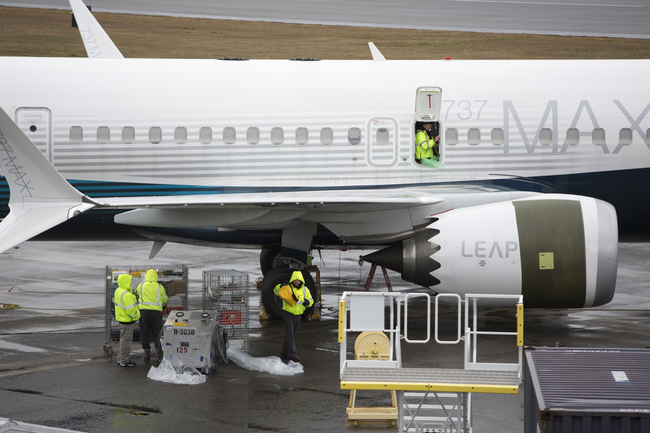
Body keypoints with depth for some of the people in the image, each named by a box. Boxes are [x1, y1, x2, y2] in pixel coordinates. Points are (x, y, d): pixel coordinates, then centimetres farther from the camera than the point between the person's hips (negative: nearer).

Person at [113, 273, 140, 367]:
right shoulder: (126, 295, -25)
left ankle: (121, 359, 28)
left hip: (122, 317, 10)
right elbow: (130, 310, -25)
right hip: (127, 320, -10)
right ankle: (124, 361, 6)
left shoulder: (118, 291, 7)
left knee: (124, 339, 20)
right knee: (126, 339, -1)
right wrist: (136, 315, -9)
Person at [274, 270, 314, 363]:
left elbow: (311, 301, 8)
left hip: (298, 315, 5)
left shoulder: (305, 290, 5)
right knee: (290, 335, -13)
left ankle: (284, 355, 23)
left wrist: (308, 302, -16)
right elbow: (276, 291, -6)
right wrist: (281, 286, -26)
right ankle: (293, 355, -18)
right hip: (288, 314, -5)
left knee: (292, 335, 12)